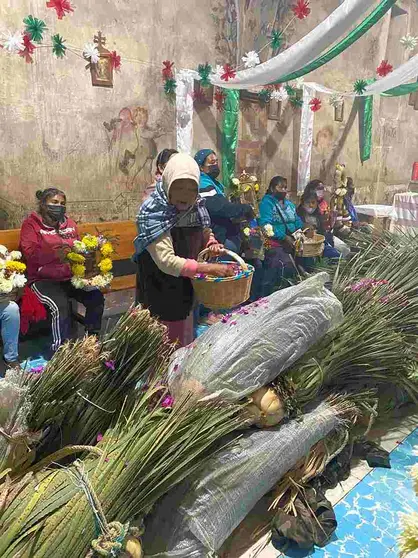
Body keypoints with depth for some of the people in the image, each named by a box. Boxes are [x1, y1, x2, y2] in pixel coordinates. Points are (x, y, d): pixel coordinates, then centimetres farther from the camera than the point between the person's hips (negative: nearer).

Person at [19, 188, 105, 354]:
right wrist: (56, 255, -28)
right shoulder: (31, 223, 1)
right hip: (43, 279, -5)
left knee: (96, 297, -17)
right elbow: (30, 253, -11)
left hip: (70, 276, 5)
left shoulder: (69, 223, 15)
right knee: (61, 305, -31)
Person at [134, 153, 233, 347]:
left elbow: (205, 235, 15)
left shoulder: (196, 208, -3)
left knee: (184, 344, 21)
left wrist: (212, 245, -7)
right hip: (159, 295, -6)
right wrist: (209, 268, -34)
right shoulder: (154, 213, -22)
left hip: (186, 290, 6)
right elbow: (166, 261, -29)